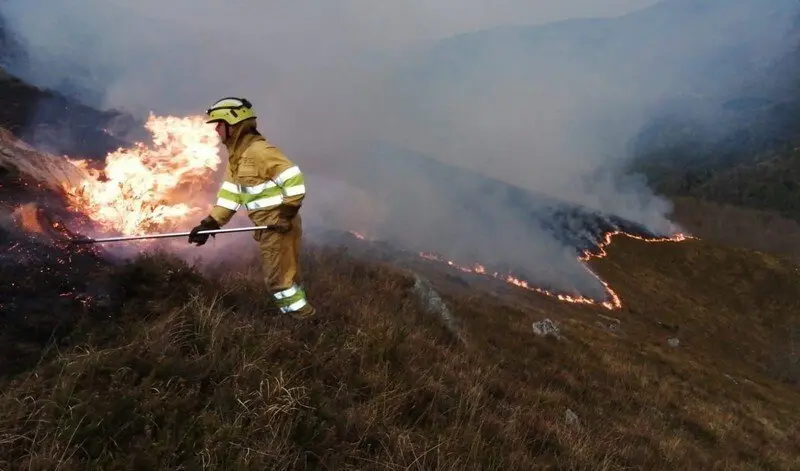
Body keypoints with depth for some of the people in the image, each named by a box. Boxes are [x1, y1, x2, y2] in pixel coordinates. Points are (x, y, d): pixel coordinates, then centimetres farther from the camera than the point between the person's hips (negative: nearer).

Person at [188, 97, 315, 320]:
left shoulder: (259, 150, -18)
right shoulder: (235, 156, 13)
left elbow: (294, 179, -23)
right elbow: (230, 194, 13)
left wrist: (286, 214, -24)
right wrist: (209, 224, 7)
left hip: (280, 225, -9)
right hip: (267, 226, 9)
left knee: (278, 277, -3)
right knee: (281, 275, 16)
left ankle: (302, 317, 9)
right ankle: (299, 312, 28)